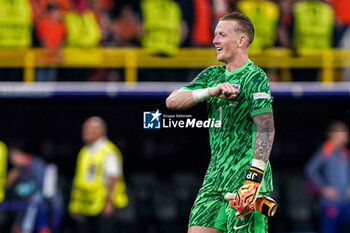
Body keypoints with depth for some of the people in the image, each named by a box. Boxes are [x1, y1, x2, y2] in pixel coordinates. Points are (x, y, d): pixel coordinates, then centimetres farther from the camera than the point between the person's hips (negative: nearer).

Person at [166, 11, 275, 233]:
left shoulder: (255, 77, -8)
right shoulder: (212, 75, 15)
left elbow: (266, 129, -17)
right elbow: (173, 101, 4)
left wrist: (254, 178, -25)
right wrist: (211, 91, -13)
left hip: (246, 173, -7)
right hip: (215, 175, 7)